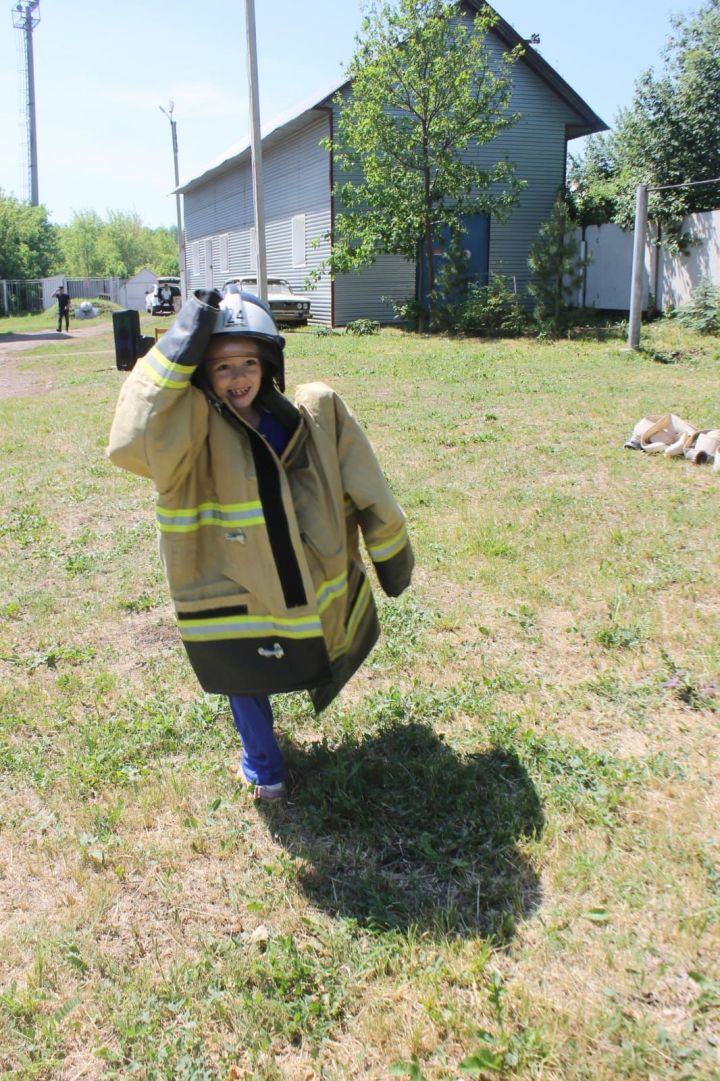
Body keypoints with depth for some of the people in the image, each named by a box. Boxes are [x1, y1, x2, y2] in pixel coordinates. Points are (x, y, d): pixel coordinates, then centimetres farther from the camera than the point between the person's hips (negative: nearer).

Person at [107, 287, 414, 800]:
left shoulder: (317, 411, -11)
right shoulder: (190, 425, -20)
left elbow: (368, 491, -1)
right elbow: (132, 445, -44)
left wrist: (391, 554, 9)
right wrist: (178, 348, -39)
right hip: (235, 599, 0)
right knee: (247, 679, 27)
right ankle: (264, 770, 53)